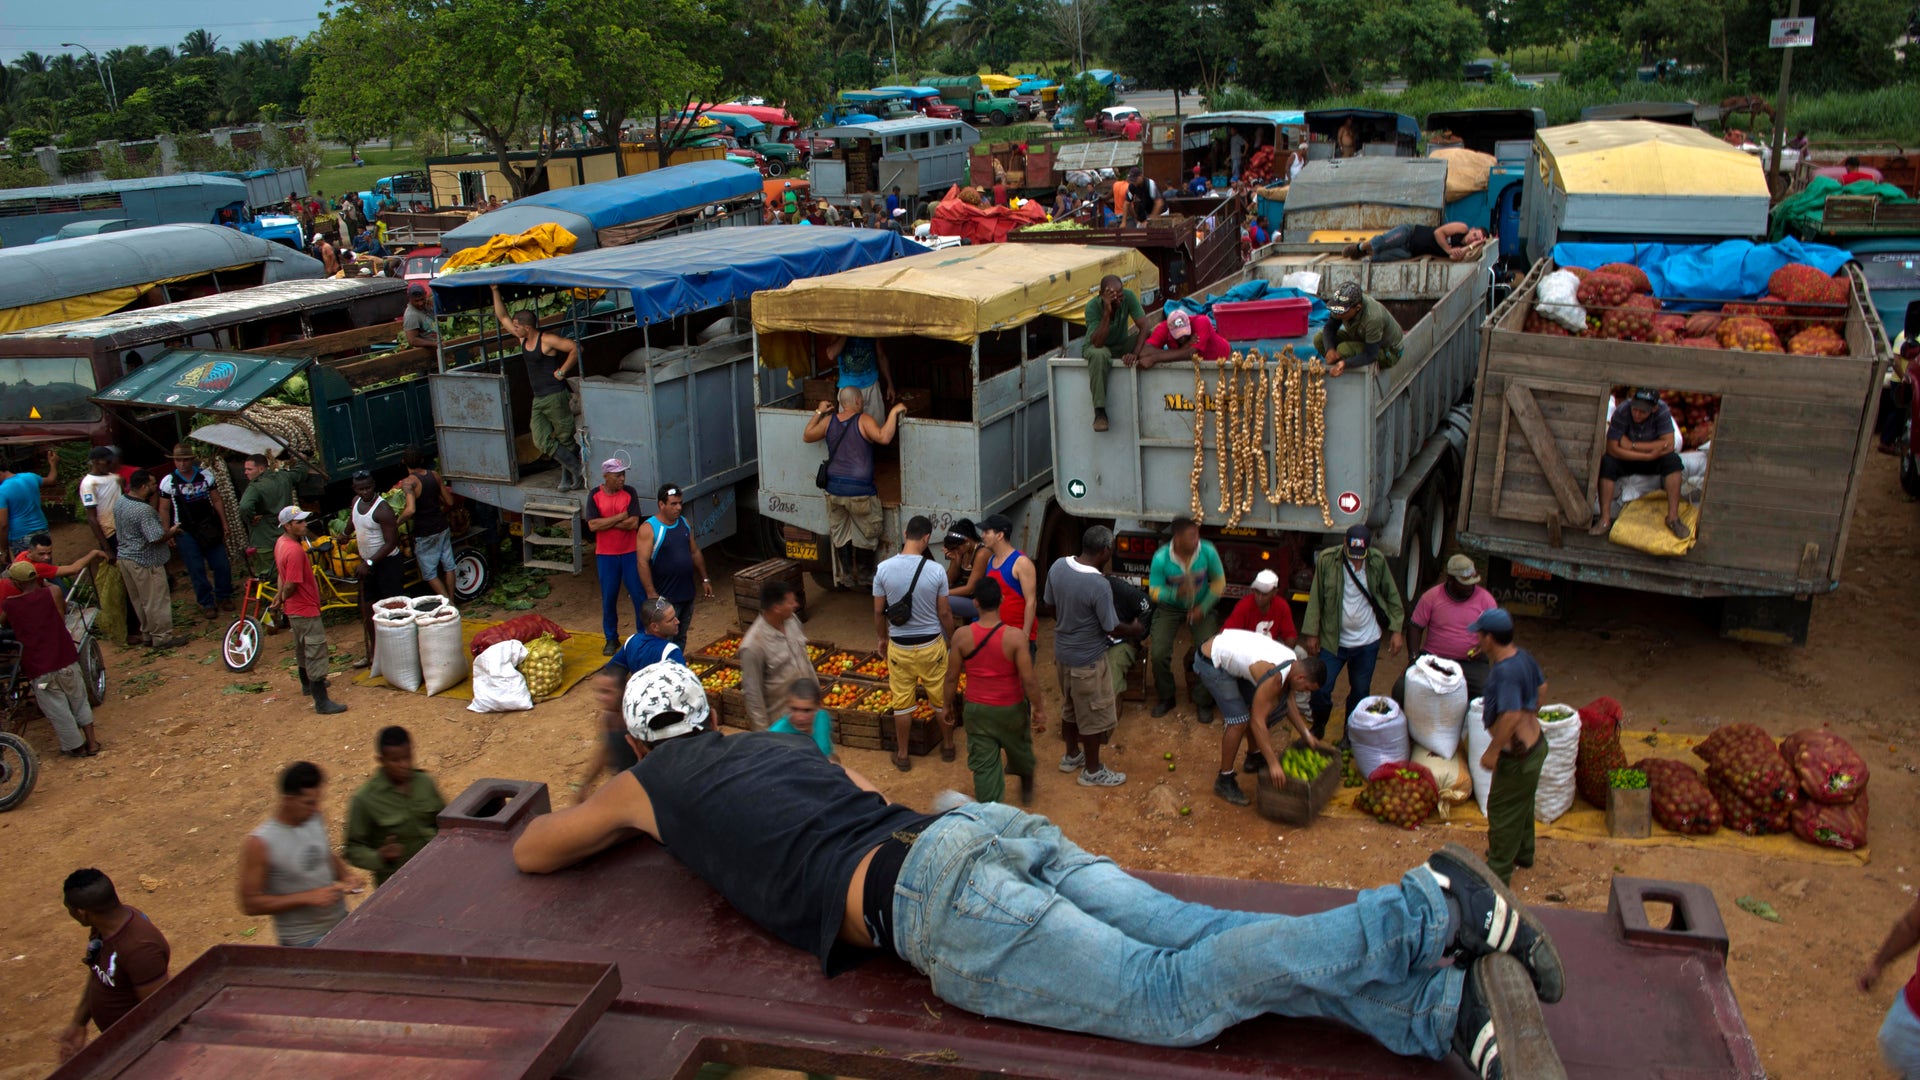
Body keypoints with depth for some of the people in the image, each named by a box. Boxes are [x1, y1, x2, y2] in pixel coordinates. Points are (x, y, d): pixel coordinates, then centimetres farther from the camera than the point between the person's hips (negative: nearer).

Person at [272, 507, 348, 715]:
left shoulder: (281, 542, 4)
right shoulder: (295, 551, -28)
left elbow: (281, 573, 14)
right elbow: (291, 585, -26)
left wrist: (280, 596, 11)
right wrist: (282, 599, -7)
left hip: (295, 609, 11)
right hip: (305, 609, -11)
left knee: (302, 647, 27)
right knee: (316, 651, -7)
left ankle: (308, 684, 46)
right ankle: (321, 701, -6)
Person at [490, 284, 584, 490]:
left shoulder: (547, 340, -13)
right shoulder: (523, 339, 10)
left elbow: (575, 348, -17)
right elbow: (502, 316, 17)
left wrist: (562, 371, -14)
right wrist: (495, 290, 12)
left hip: (556, 396, -8)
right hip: (538, 400, 8)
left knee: (565, 439, 0)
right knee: (542, 441, -1)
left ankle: (573, 472, 12)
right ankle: (572, 473, 6)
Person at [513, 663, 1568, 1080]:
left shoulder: (645, 783, 20)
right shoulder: (775, 744, 35)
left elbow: (533, 850, 34)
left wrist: (566, 812, 58)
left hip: (935, 906, -7)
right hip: (995, 827, 7)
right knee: (1211, 945, -5)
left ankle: (1432, 911, -26)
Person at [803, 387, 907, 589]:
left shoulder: (828, 421, 5)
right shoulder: (864, 421, -11)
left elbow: (806, 436, 20)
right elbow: (884, 438, -28)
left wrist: (818, 412, 26)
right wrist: (894, 412, -19)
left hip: (834, 489, 5)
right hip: (860, 490, -5)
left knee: (840, 534, 16)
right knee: (866, 534, 11)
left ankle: (846, 577, 22)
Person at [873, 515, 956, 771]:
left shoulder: (883, 569, -12)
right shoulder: (935, 571, -15)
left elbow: (878, 611, -3)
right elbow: (944, 613, -6)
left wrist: (882, 639, 15)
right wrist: (953, 640, 10)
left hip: (899, 646, 1)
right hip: (931, 644, -1)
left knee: (902, 702, 14)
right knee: (941, 698, 18)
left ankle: (902, 755, 25)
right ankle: (948, 746, 34)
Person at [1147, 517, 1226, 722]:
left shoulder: (1208, 552, -22)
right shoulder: (1161, 558, -26)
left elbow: (1219, 582, -8)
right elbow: (1154, 591, -17)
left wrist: (1203, 607, -17)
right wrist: (1176, 593, -37)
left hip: (1201, 608, 1)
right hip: (1170, 608, -1)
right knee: (1159, 654, -13)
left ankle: (1203, 702, 9)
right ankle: (1166, 698, 15)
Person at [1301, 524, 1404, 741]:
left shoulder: (1378, 561, -9)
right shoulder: (1327, 559, -13)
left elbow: (1392, 596, 1)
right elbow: (1316, 598, -7)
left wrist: (1396, 630, -4)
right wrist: (1311, 633, -8)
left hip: (1367, 642, 1)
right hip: (1332, 640, -1)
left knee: (1360, 692, 12)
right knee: (1320, 689, -1)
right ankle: (1318, 727, 27)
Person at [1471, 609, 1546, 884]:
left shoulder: (1505, 671, -32)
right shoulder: (1523, 656, -3)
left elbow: (1511, 716, -37)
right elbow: (1541, 686, 13)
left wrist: (1492, 751, -27)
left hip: (1518, 755, -10)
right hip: (1535, 743, 10)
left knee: (1503, 810, 7)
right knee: (1522, 805, 28)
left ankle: (1498, 873, 20)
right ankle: (1523, 854, 47)